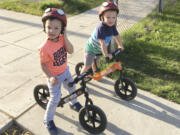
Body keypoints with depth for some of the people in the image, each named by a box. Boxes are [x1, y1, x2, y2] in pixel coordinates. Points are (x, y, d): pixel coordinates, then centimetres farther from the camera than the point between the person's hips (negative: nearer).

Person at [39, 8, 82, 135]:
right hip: (54, 76, -6)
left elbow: (71, 51, -21)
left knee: (72, 87, 24)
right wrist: (50, 77, -27)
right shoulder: (45, 47, -29)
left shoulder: (61, 39, -12)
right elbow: (43, 64, -19)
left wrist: (65, 37, -29)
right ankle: (48, 120, 23)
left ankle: (74, 103, 56)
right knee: (55, 98, -1)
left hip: (65, 71, 6)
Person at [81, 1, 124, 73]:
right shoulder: (100, 27, -38)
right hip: (91, 49, -7)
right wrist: (106, 54, -36)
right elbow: (102, 43, -38)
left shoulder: (112, 26, -15)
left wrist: (120, 46, 10)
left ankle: (95, 73, 53)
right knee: (87, 66, 5)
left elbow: (117, 36, 1)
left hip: (99, 49, 7)